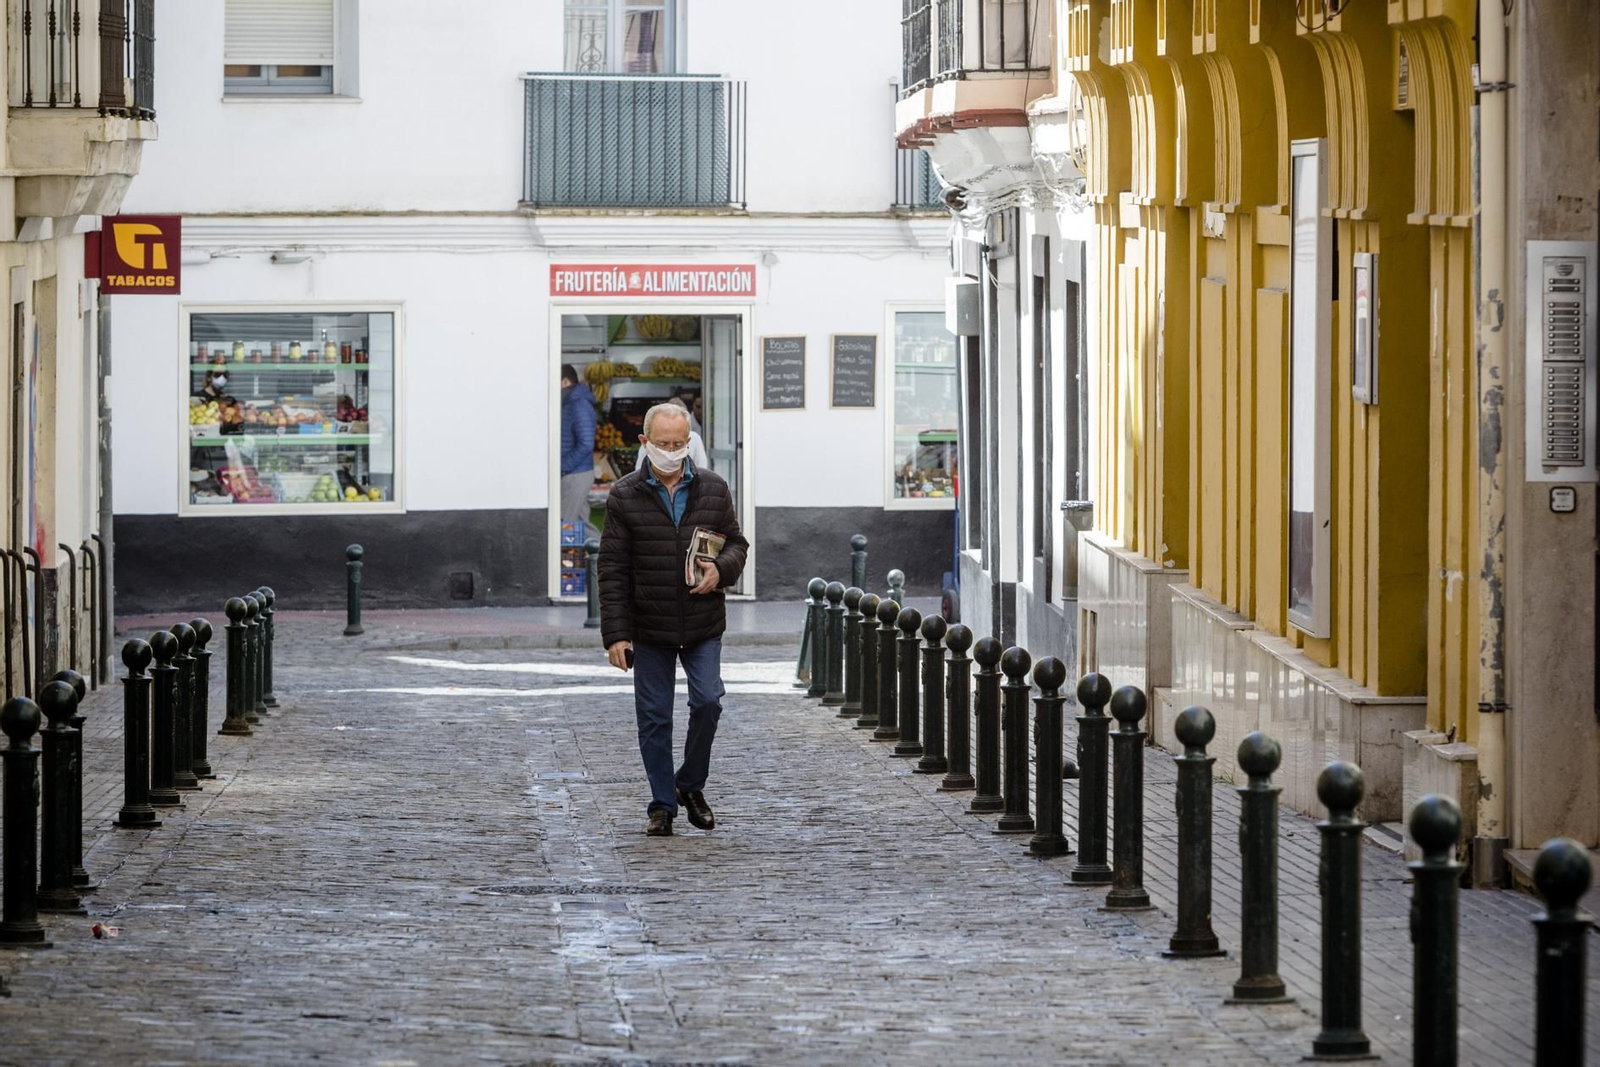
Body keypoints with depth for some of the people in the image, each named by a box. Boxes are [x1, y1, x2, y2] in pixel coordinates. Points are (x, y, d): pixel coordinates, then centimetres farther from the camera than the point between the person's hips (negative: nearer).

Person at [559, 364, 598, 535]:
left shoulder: (579, 406, -16)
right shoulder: (568, 404, 13)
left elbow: (586, 445, -22)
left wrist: (562, 468, -19)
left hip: (575, 474, -10)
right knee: (581, 523, 12)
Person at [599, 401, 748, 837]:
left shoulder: (713, 489, 3)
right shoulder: (625, 496, -3)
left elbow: (736, 542, 13)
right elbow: (613, 570, -4)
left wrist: (721, 570, -12)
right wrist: (615, 634, -10)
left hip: (704, 626, 1)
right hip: (649, 630, -1)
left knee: (707, 703, -8)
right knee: (654, 718, 3)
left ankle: (690, 784, 16)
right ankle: (662, 806, 13)